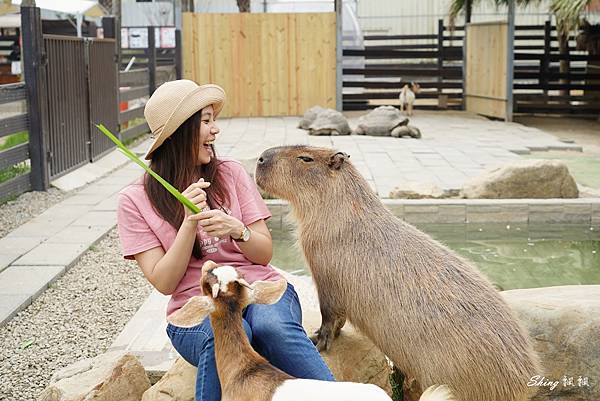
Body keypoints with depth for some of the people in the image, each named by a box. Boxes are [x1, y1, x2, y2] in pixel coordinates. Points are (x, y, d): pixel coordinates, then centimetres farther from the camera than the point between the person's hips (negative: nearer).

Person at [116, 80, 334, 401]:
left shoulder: (230, 173, 8)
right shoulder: (135, 200, 2)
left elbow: (265, 254, 6)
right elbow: (164, 283, -4)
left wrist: (236, 229, -15)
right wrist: (190, 222, -16)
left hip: (261, 289, 2)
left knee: (274, 326, -34)